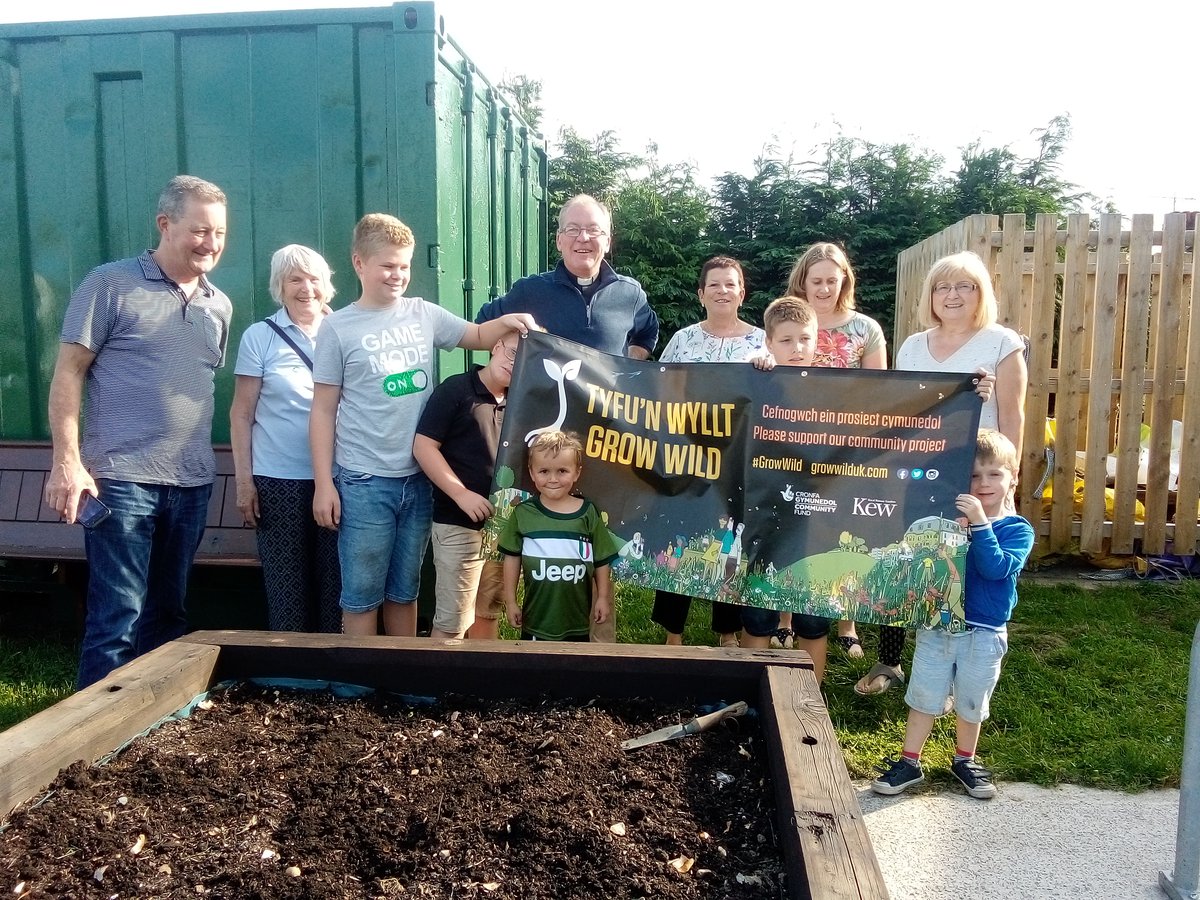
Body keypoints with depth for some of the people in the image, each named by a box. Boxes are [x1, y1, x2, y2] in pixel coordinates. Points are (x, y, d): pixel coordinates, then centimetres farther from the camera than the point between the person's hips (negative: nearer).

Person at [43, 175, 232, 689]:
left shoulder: (219, 305, 12)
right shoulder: (111, 285, -4)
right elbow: (68, 372, -5)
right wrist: (67, 460, -13)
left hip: (192, 483, 6)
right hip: (122, 479, -5)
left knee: (168, 614, 15)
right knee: (117, 618, -3)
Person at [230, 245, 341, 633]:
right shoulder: (260, 337, 2)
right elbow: (241, 413, 2)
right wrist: (243, 480, -3)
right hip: (279, 481, -2)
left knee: (334, 581, 6)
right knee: (286, 584, 5)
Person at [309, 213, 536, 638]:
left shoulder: (424, 314, 5)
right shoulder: (338, 327, -4)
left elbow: (477, 337, 17)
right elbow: (323, 410, -3)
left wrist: (507, 321, -6)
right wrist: (323, 483, -8)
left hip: (419, 478, 4)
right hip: (364, 483, -4)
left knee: (404, 591, 17)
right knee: (362, 594, 6)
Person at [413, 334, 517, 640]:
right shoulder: (455, 389, -6)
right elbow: (423, 446, -12)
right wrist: (461, 494, -19)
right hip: (458, 525, -6)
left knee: (489, 613, 19)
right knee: (452, 621, -2)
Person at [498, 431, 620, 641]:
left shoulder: (589, 513, -4)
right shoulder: (523, 513, -5)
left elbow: (601, 560, 3)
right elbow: (512, 558, 2)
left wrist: (603, 597, 4)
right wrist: (510, 601, 3)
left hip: (577, 618, 0)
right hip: (536, 618, 0)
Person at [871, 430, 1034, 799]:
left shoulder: (1018, 530, -8)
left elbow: (996, 568, -25)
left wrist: (980, 523, -33)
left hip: (983, 634, -1)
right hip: (936, 626, 1)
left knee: (971, 704, 16)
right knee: (923, 698, 11)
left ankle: (964, 761, 39)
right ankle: (909, 763, 24)